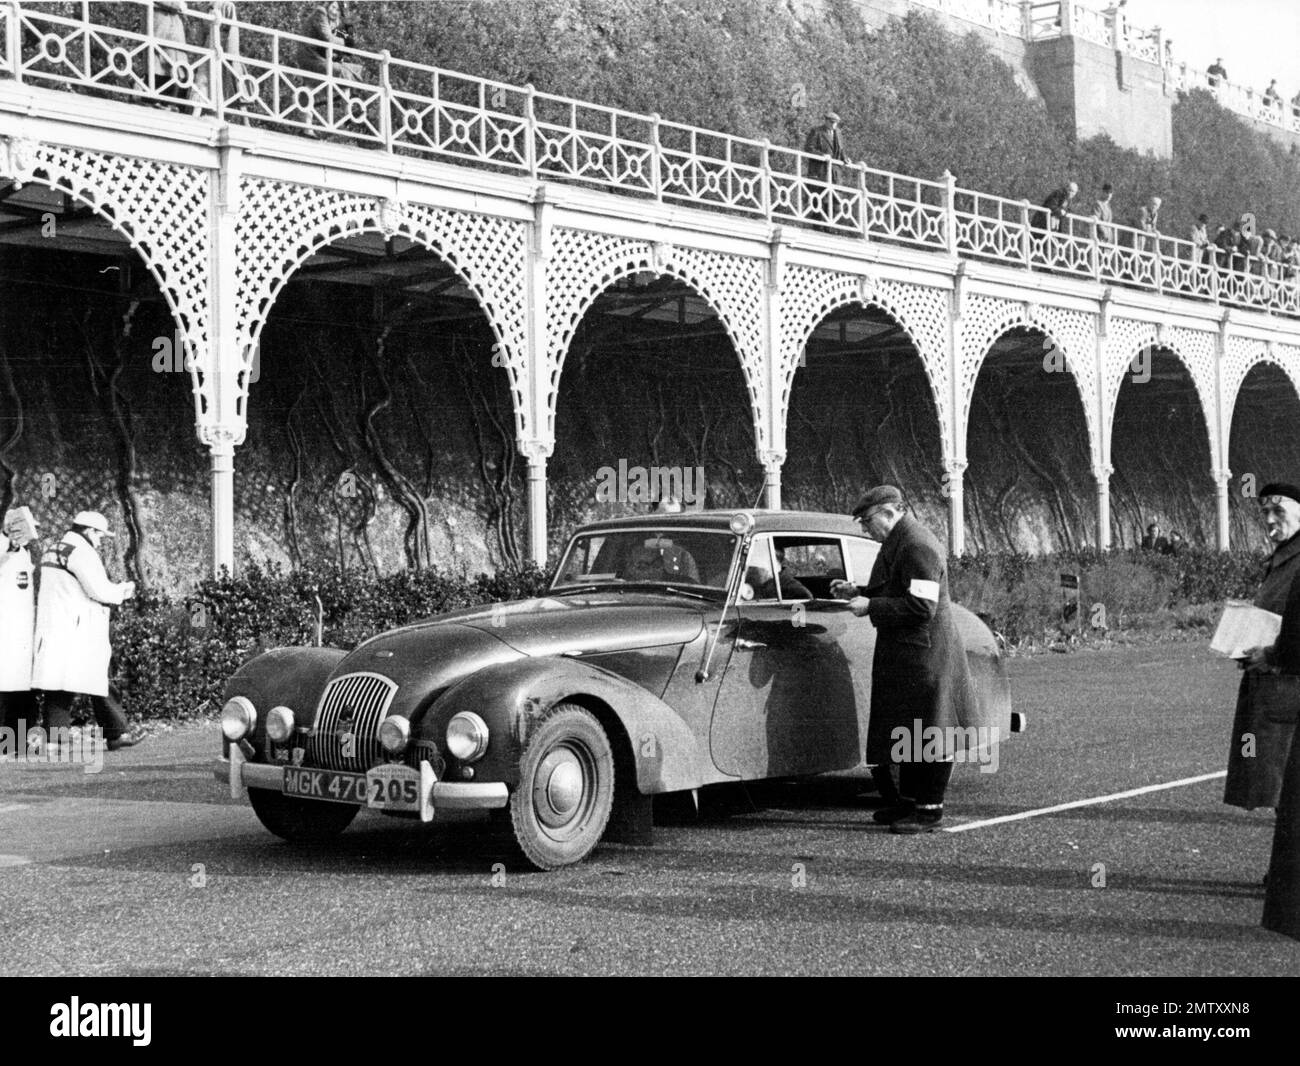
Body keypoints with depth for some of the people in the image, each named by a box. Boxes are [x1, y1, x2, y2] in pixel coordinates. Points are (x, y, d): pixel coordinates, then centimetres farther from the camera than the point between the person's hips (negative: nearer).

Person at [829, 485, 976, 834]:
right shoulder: (898, 542, 14)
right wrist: (857, 592, 9)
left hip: (924, 654, -11)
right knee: (906, 730, 16)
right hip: (904, 655, 11)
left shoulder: (918, 547, -19)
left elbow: (921, 607, -25)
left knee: (929, 733, -2)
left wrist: (870, 606, -20)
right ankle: (909, 800, 26)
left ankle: (930, 810, 4)